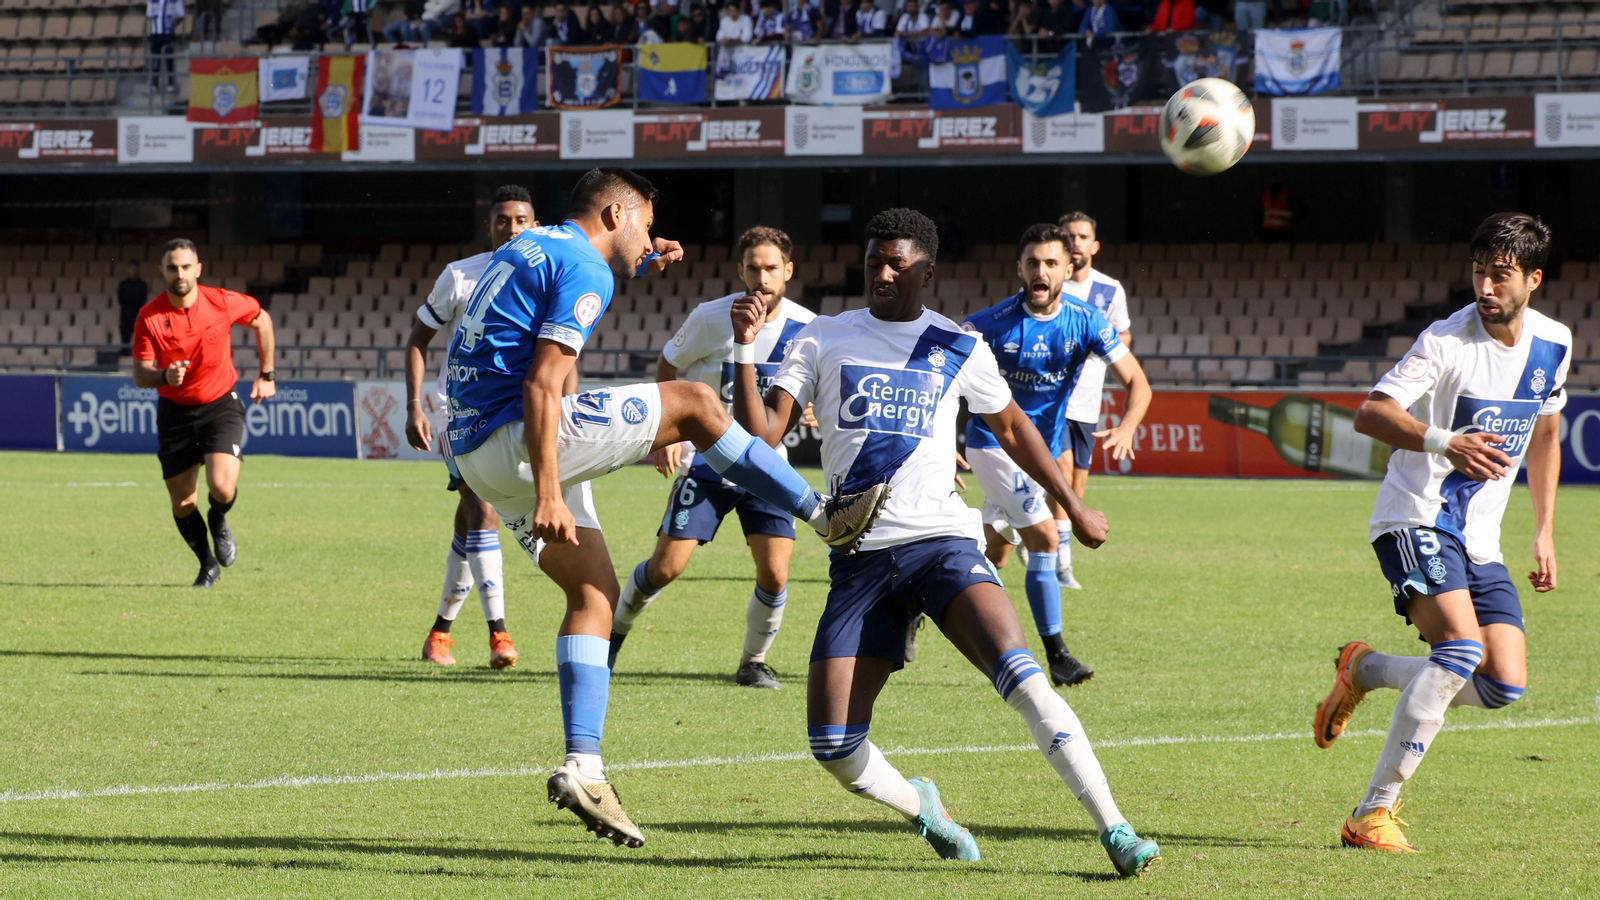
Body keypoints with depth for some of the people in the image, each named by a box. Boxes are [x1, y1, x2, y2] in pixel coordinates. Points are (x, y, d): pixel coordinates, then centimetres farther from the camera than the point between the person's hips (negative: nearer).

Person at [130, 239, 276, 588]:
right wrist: (164, 376, -34)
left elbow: (261, 320, 8)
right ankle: (208, 564, 29)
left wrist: (266, 375, 10)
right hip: (175, 412, 1)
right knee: (182, 503, 1)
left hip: (221, 405, -1)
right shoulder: (149, 317, -14)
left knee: (222, 487, -22)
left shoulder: (223, 303, -13)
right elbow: (139, 374, -11)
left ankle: (218, 521, 16)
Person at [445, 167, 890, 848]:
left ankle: (582, 768, 2)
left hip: (473, 453, 10)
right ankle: (824, 515, 7)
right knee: (696, 404, -3)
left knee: (595, 591, 11)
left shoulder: (531, 245, 20)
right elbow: (542, 384, -20)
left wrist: (639, 263, 50)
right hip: (516, 440, -10)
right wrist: (547, 495, -24)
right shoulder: (585, 269, -10)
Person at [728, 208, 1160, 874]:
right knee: (832, 745, -9)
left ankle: (1115, 831, -27)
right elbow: (763, 433, 2)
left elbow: (1011, 428, 26)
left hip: (940, 539, -1)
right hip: (859, 557, 1)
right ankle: (920, 808, 23)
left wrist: (1073, 507, 27)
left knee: (1016, 670, -27)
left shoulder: (958, 349, 11)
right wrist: (744, 348, -9)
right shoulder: (822, 339, 11)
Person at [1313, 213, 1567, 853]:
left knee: (1505, 685, -6)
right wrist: (1445, 443, -40)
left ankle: (1366, 669, 20)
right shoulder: (1447, 341, -14)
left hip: (1481, 539, 7)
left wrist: (1544, 531, 19)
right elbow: (1370, 415, -23)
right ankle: (1372, 815, -23)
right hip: (1417, 519, -7)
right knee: (1463, 647, -28)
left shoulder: (1552, 343, 6)